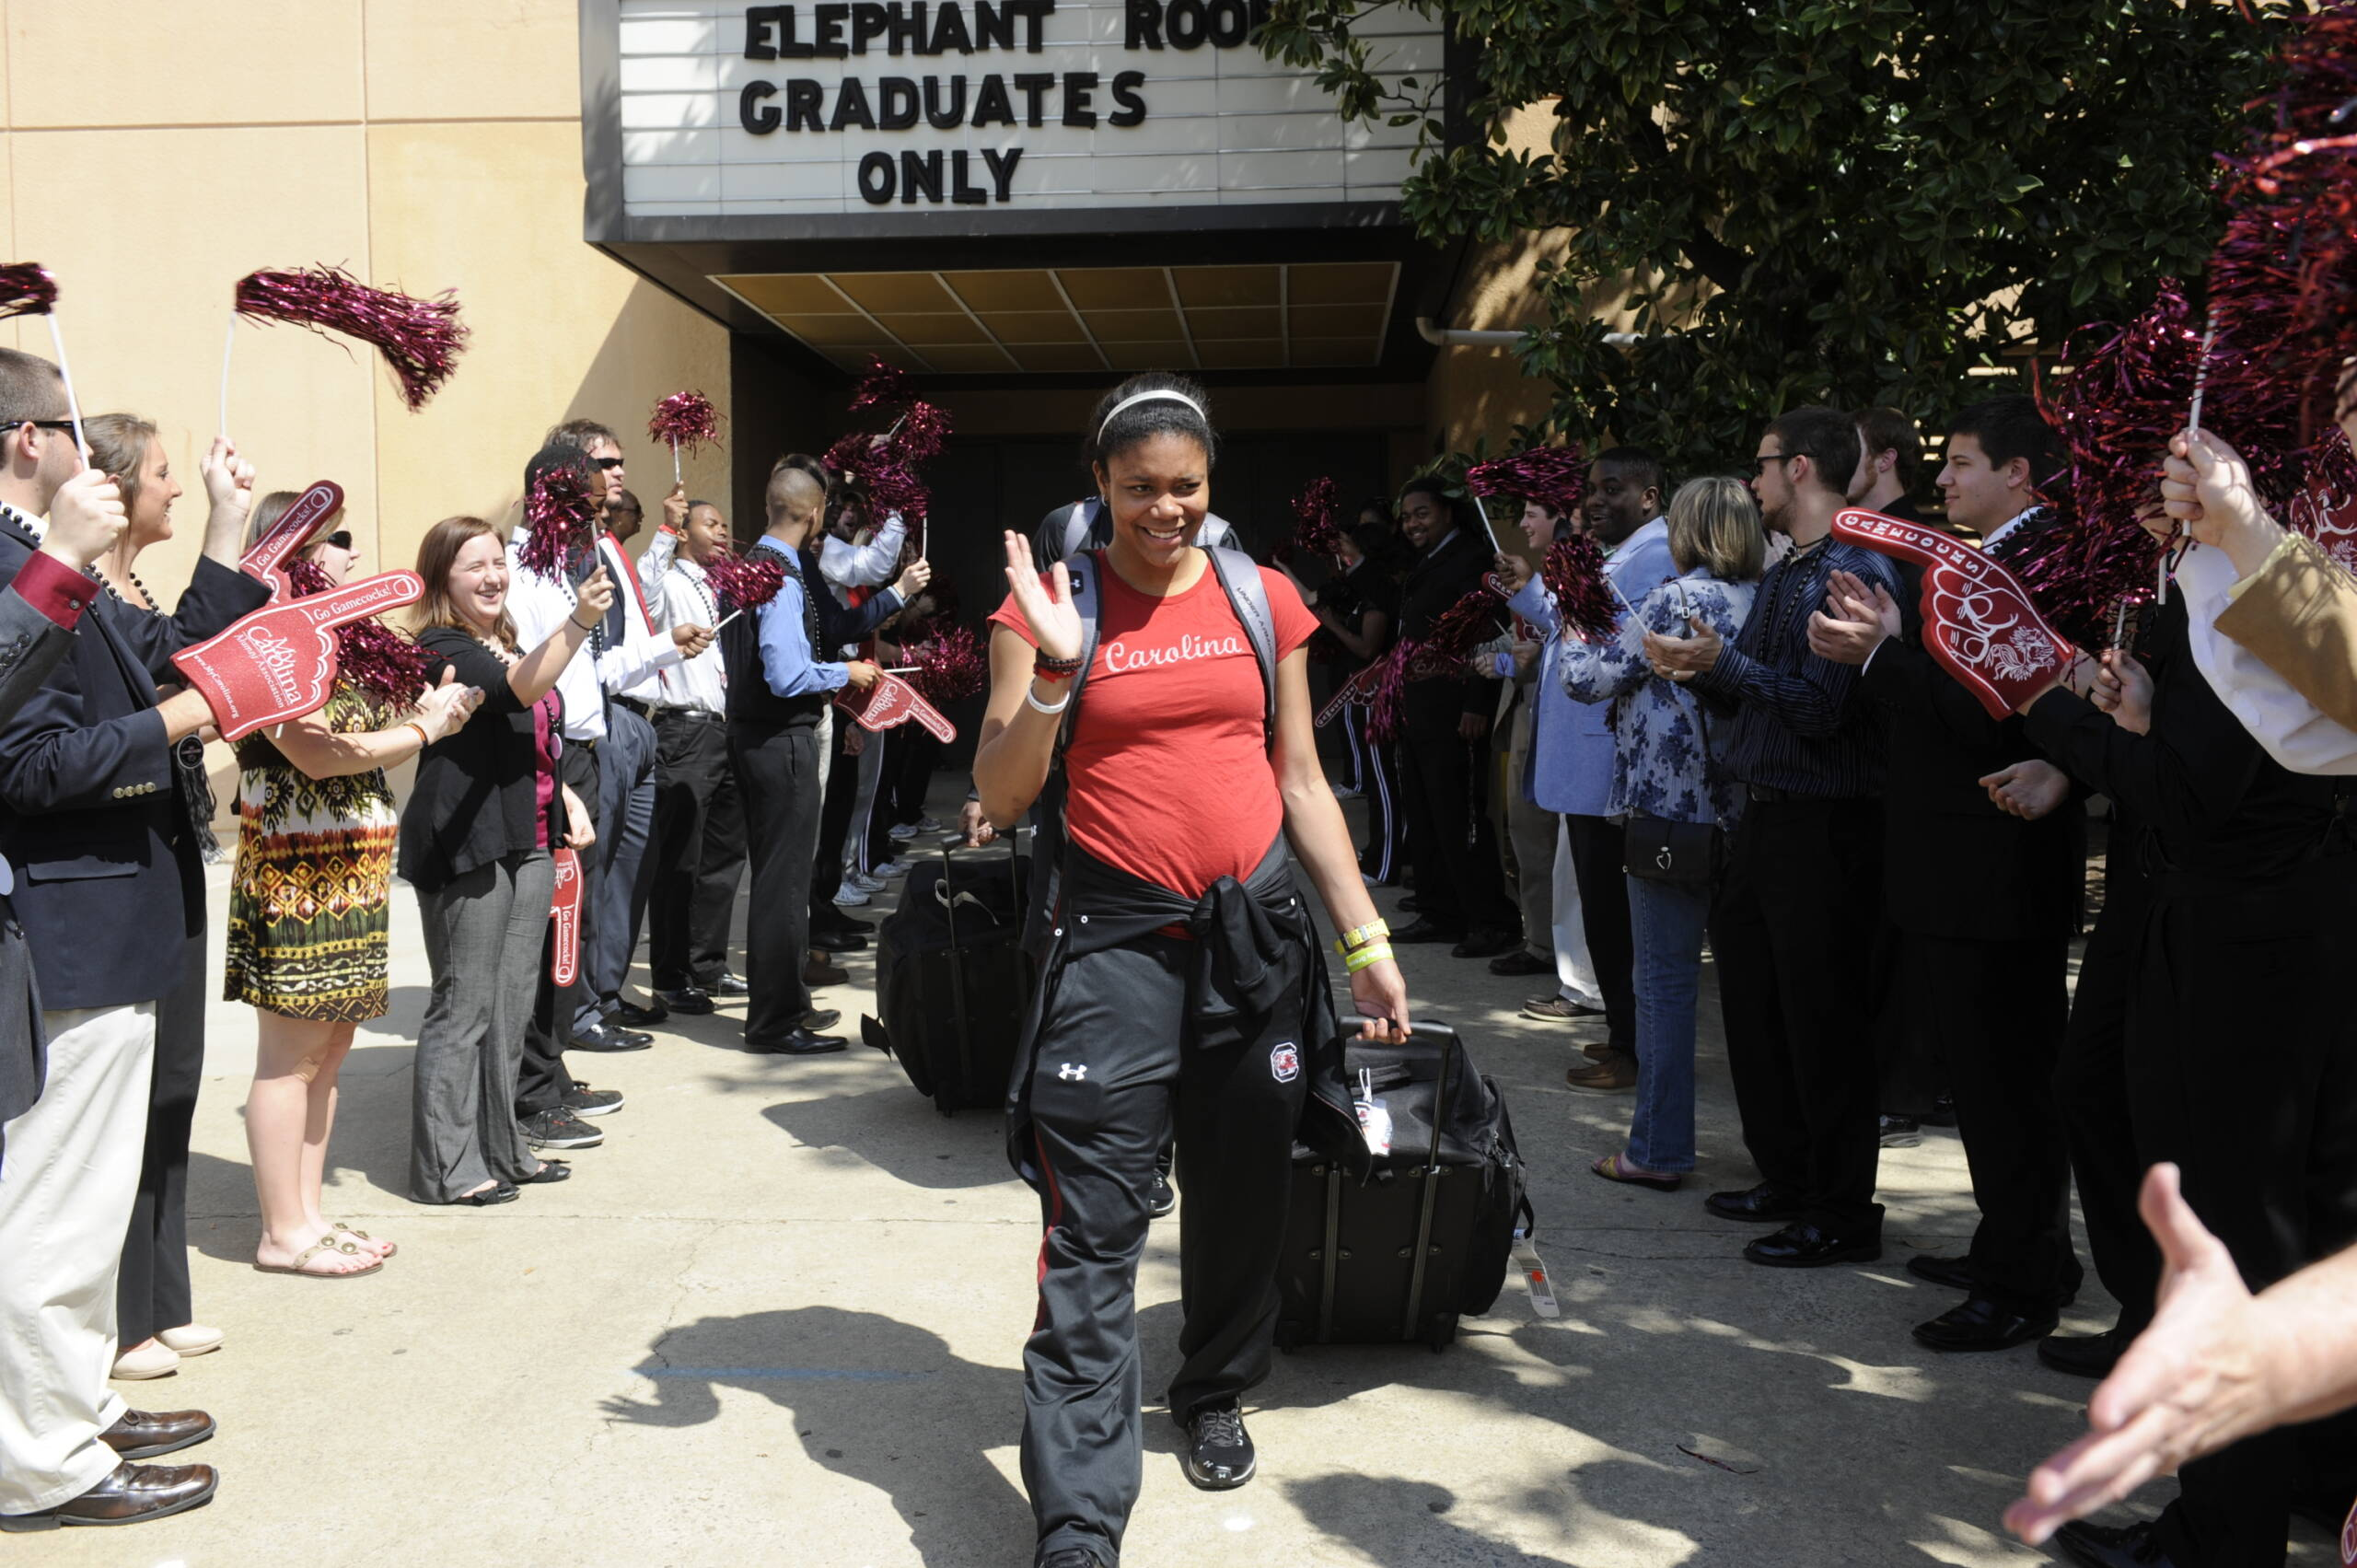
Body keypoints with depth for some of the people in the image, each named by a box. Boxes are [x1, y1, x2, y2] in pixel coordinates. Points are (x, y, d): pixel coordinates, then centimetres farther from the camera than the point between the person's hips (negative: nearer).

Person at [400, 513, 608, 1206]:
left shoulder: (507, 644, 17)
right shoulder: (441, 648, -10)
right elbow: (517, 691, -30)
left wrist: (567, 797, 15)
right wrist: (579, 622, -41)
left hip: (528, 843, 9)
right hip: (466, 846, -9)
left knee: (514, 1002, 12)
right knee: (465, 1006, -5)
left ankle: (500, 1147, 22)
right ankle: (447, 1166, 3)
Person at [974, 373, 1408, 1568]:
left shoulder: (1261, 599, 6)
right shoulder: (1050, 606, -2)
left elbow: (1302, 782, 10)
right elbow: (1000, 799, -6)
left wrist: (1366, 941, 8)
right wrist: (1053, 672, -21)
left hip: (1258, 930, 3)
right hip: (1118, 935, -3)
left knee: (1242, 1196, 15)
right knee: (1093, 1232, -6)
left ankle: (1215, 1398, 41)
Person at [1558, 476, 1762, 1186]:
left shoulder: (1677, 600, -12)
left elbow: (1590, 678, -9)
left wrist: (1570, 642, 14)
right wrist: (1621, 639, 18)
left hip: (1669, 810, -7)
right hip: (1739, 812, 7)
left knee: (1666, 982, -1)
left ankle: (1658, 1151, 5)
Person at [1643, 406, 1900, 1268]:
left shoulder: (1855, 572, -14)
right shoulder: (1781, 574, 16)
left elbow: (1820, 708, -22)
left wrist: (1724, 661, -16)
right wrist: (1697, 670, 2)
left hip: (1825, 825, -10)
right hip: (1765, 815, 10)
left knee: (1819, 1019, -2)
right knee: (1754, 1001, 17)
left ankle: (1843, 1215, 11)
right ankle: (1788, 1179, 32)